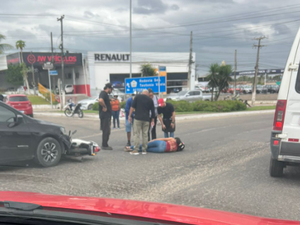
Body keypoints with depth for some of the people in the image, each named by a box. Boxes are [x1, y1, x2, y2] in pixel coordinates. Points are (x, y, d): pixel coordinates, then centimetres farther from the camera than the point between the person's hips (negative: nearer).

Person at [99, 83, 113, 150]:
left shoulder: (106, 94, 19)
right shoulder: (103, 93, -14)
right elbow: (100, 100, -34)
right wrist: (104, 107, -22)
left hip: (107, 116, 10)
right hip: (105, 116, -10)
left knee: (107, 131, 14)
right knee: (106, 131, -7)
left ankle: (105, 145, 20)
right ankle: (104, 145, -2)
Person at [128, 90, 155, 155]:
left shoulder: (137, 97, 5)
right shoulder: (150, 100, 12)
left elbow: (132, 107, -2)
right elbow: (152, 111, 14)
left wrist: (129, 116, 2)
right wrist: (152, 120, 22)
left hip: (138, 118, -2)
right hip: (146, 119, 2)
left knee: (136, 134, -3)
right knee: (145, 134, 7)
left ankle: (136, 150, -7)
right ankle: (144, 150, 9)